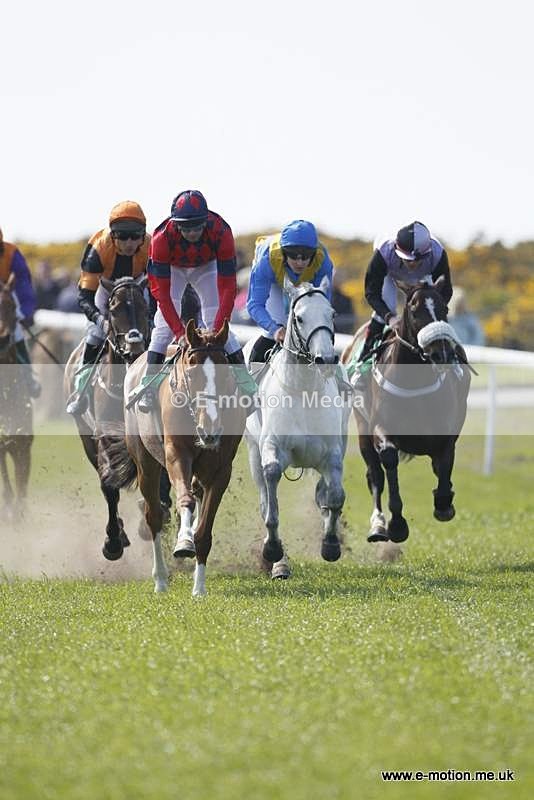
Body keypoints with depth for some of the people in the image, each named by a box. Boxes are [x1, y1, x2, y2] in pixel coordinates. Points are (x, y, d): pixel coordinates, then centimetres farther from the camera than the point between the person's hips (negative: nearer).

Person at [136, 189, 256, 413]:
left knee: (215, 322, -11)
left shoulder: (221, 233, -38)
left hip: (206, 268, 0)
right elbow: (162, 292, -35)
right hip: (173, 269, 0)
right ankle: (148, 388, -12)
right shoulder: (162, 237, -39)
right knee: (164, 324, -16)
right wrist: (180, 332, -41)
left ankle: (247, 386, -6)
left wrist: (218, 328, -40)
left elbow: (227, 288, -33)